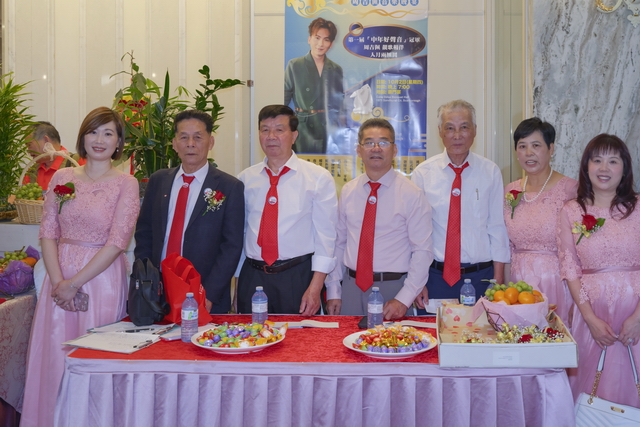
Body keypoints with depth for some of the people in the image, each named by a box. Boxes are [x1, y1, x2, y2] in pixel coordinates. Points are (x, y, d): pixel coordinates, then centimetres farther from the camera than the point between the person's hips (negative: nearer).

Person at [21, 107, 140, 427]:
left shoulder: (126, 184, -4)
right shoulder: (62, 178, 7)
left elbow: (117, 242, -11)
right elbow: (48, 232, 4)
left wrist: (75, 283, -13)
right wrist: (58, 280, -9)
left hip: (102, 278, -3)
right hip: (60, 279, 4)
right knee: (54, 354, 8)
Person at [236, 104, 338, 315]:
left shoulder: (319, 177, -3)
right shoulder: (245, 179, 7)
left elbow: (326, 235, -5)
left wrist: (315, 288, -13)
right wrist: (237, 280, 8)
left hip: (298, 276, -3)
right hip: (252, 276, 3)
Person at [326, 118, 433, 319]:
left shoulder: (412, 194, -7)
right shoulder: (348, 191, 6)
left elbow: (422, 252, -8)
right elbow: (338, 243, 8)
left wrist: (404, 300, -14)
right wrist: (333, 292, 3)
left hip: (392, 289, -3)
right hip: (351, 286, 3)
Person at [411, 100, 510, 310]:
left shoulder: (491, 172, 2)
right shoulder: (423, 173, 0)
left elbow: (497, 228, 2)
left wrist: (498, 283, -3)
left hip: (481, 277, 1)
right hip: (435, 276, 0)